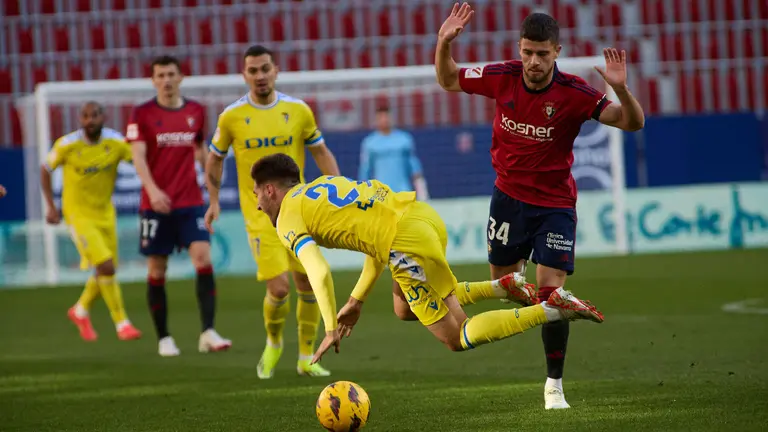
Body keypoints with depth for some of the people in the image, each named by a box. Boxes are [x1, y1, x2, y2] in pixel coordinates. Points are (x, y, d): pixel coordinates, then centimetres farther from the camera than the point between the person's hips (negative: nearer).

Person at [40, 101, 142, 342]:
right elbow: (46, 170, 1)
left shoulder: (116, 142, -10)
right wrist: (51, 206, -1)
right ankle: (121, 324, -6)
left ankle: (80, 311, 38)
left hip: (105, 213, 4)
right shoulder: (67, 145, -14)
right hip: (78, 214, -4)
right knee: (105, 267, -16)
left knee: (105, 272, 10)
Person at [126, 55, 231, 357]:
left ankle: (208, 333, -16)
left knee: (203, 259, -14)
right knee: (157, 270, 3)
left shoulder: (196, 111, 8)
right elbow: (138, 156, -12)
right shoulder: (142, 114, -2)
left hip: (191, 202, 2)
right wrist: (153, 190, -27)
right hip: (156, 204, -2)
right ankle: (163, 338, 14)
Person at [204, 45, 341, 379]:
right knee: (279, 288, -13)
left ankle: (306, 358, 19)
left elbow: (321, 153, 8)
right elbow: (215, 158, 12)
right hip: (259, 213, -2)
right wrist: (214, 201, 7)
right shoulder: (231, 116, -3)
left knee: (308, 284, 2)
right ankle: (273, 343, 17)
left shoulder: (298, 110, 0)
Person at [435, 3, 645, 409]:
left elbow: (632, 122, -23)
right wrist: (444, 43, -13)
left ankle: (554, 384, -2)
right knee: (501, 280, 15)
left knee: (551, 289, -13)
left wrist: (621, 88, -42)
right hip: (509, 195, 3)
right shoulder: (502, 78, -11)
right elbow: (449, 80, 6)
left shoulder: (574, 93, -20)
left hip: (554, 203, -3)